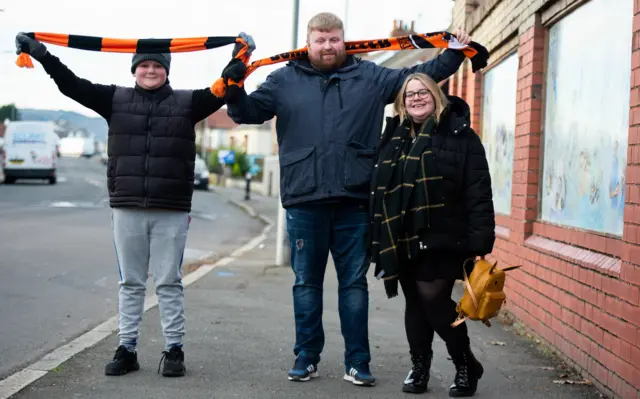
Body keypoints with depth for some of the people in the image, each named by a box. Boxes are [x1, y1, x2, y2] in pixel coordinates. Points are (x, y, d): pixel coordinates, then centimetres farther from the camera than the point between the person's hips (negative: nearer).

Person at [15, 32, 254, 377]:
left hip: (172, 212, -1)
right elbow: (73, 86, 1)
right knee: (130, 283, 9)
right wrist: (43, 56, -10)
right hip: (127, 209, 1)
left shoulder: (186, 102, 6)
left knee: (169, 283, 4)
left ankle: (174, 350, 11)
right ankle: (126, 349, 15)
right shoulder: (116, 99, 7)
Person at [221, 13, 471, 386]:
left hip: (353, 201, 0)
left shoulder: (370, 76, 9)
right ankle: (307, 356, 21)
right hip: (304, 201, 0)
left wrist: (454, 54, 7)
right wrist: (234, 89, -9)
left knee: (354, 283, 6)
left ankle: (358, 361, 14)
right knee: (306, 282, 9)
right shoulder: (285, 79, 9)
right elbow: (249, 111, 10)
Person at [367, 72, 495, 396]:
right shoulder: (393, 137, 15)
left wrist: (480, 242, -15)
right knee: (415, 303, 10)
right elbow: (378, 191, 15)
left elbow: (478, 193, -7)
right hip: (402, 239, 5)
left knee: (434, 299, -11)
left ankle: (466, 366, 8)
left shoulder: (459, 134, -1)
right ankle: (419, 367, 24)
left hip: (441, 237, -5)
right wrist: (377, 240, 10)